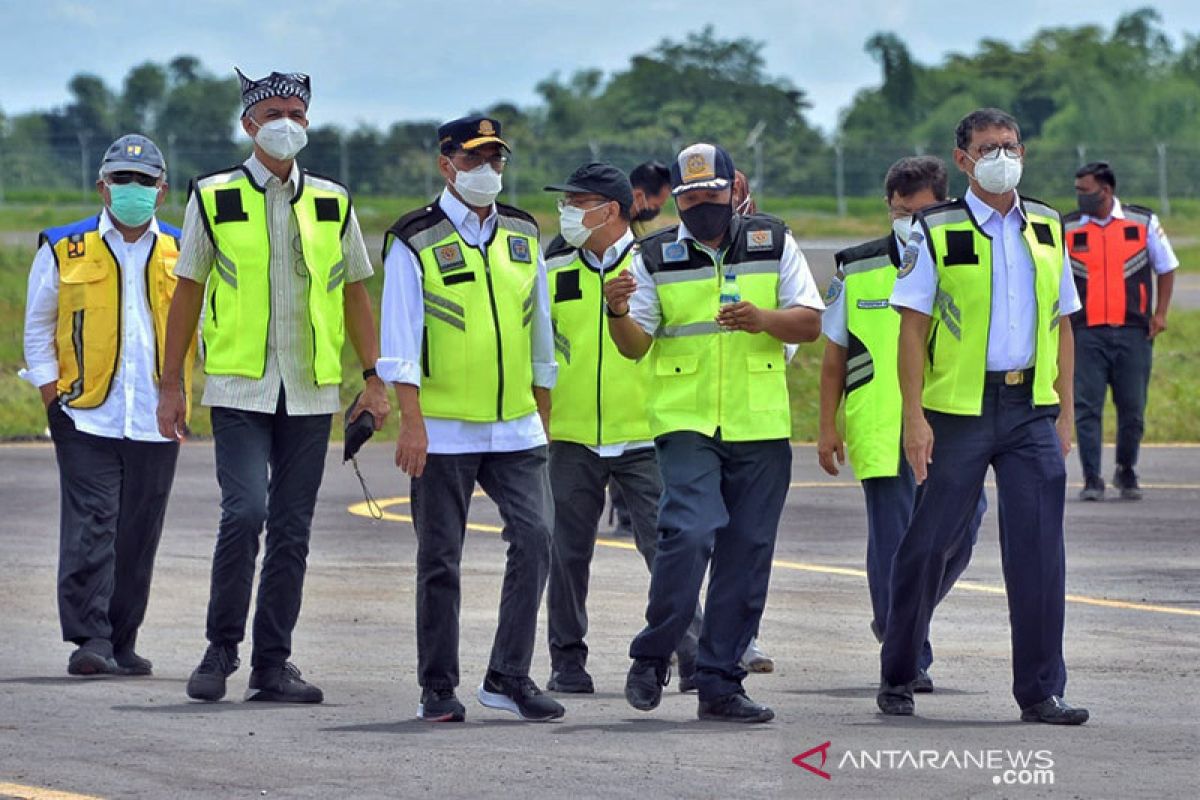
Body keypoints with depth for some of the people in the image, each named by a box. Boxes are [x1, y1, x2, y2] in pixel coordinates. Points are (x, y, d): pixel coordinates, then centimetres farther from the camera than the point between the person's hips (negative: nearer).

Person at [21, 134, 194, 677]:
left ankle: (122, 643, 14)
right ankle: (90, 638, -12)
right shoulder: (64, 250, 5)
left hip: (156, 422, 2)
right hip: (86, 419, -2)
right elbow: (38, 326, 13)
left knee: (138, 536, 5)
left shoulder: (182, 254, 9)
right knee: (90, 527, -12)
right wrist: (50, 391, 4)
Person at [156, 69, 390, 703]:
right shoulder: (213, 199, 2)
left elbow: (354, 293, 15)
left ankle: (273, 663, 10)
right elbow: (187, 293, 5)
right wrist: (170, 384, 3)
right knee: (245, 511, -16)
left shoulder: (333, 204, 10)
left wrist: (372, 376, 7)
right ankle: (221, 649, -1)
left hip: (311, 391, 3)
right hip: (239, 388, -3)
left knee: (292, 531, 4)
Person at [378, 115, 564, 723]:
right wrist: (411, 422, -17)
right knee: (440, 559, 1)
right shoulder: (415, 241, -4)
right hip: (443, 431, -4)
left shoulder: (523, 235, 12)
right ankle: (438, 689, 10)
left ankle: (509, 677, 1)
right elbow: (400, 340, -9)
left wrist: (543, 417, 17)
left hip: (515, 427, 4)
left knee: (535, 538, -8)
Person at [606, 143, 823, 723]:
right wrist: (619, 313, -19)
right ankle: (651, 657, -2)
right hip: (685, 422, -2)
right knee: (689, 532, -20)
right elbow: (635, 345, 3)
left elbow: (810, 324, 6)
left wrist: (763, 318, -13)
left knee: (746, 554, 2)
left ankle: (719, 684, 9)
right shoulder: (655, 257, 6)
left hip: (760, 425, 2)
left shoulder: (774, 244, 8)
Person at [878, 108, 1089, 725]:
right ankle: (896, 678, 19)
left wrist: (1065, 412, 9)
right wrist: (914, 416, -10)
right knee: (930, 542, 3)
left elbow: (1061, 324, 16)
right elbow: (912, 328, -3)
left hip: (1031, 409, 3)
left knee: (1039, 547, -4)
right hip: (957, 411, -3)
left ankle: (1040, 691, 1)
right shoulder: (936, 232, -1)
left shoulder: (1047, 229, 11)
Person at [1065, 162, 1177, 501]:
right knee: (1086, 407, -8)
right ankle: (1092, 479, -3)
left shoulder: (1143, 223, 5)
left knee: (1132, 408, 2)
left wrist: (1160, 313, 6)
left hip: (1134, 332, 0)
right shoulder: (1068, 229, 6)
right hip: (1087, 333, 0)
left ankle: (1126, 472, 22)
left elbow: (1166, 268, 15)